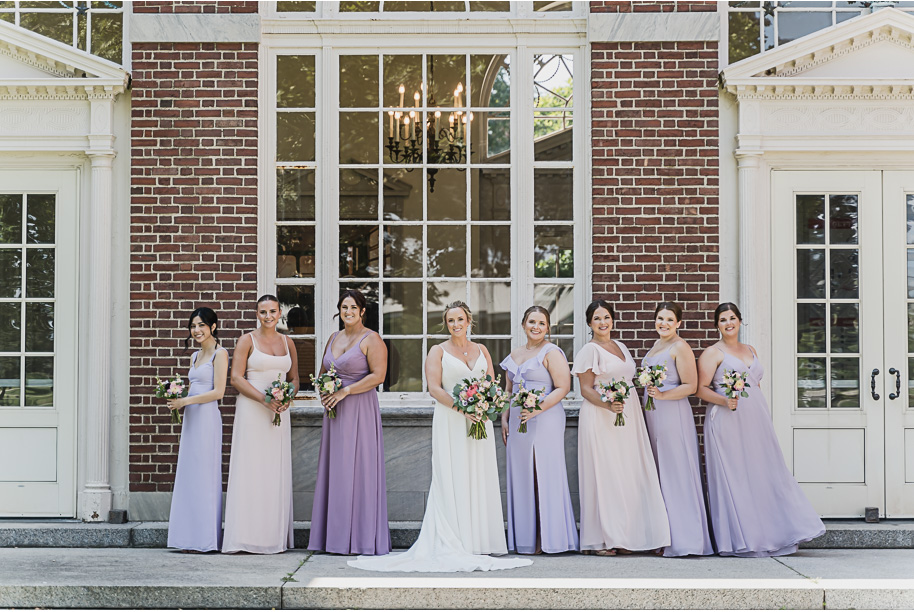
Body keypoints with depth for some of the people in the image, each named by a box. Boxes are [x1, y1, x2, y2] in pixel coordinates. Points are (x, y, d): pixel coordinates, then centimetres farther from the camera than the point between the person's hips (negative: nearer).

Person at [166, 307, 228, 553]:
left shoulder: (219, 354, -6)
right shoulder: (195, 356, 19)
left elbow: (218, 392, -13)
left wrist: (186, 401, -14)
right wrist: (178, 401, 4)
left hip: (207, 417, -8)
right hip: (191, 419, 8)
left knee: (204, 476, -7)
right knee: (188, 476, 6)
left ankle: (205, 539, -2)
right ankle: (191, 537, 10)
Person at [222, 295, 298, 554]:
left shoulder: (287, 342, 13)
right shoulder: (247, 341, 0)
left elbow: (294, 379, 16)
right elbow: (236, 379, -7)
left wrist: (287, 398, -5)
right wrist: (264, 399, -16)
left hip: (279, 413, 4)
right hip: (251, 411, -4)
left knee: (276, 471, 5)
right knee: (250, 470, -5)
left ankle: (274, 536, 10)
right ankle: (246, 535, -2)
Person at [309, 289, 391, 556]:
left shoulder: (371, 339, -5)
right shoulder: (333, 338, 16)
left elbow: (378, 376, -14)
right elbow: (322, 372, 23)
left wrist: (345, 391, -16)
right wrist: (324, 393, 2)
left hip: (360, 410, -7)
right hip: (335, 412, 7)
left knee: (358, 470, -5)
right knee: (334, 470, 6)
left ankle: (361, 538, 1)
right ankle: (335, 536, 12)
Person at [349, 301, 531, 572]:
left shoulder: (481, 350, 15)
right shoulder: (438, 351, 3)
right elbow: (434, 388, -6)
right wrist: (461, 407, -18)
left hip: (479, 421, 4)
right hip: (450, 424, -4)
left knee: (479, 479, 3)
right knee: (452, 479, -6)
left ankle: (479, 541, 8)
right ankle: (453, 544, -6)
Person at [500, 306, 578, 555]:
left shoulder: (551, 353, -4)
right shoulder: (515, 354, 17)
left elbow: (563, 388, -12)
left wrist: (538, 409, -20)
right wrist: (504, 418, 12)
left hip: (545, 421, -7)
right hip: (518, 422, 7)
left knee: (544, 476, -4)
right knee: (521, 478, 6)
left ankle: (547, 540, 2)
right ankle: (525, 539, 11)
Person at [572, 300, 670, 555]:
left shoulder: (620, 347, 18)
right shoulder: (589, 350, -3)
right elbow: (586, 389, -8)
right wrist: (608, 404, -23)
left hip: (628, 417, 7)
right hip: (601, 419, -7)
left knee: (628, 474, 4)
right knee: (604, 474, -7)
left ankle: (622, 536, 9)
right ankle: (602, 539, -2)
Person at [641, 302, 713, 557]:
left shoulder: (680, 347, -7)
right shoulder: (656, 345, 18)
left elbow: (690, 386, -12)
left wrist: (663, 395, -22)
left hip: (673, 414, -8)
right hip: (652, 415, 8)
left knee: (676, 473, -7)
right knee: (659, 474, 7)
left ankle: (685, 539, -4)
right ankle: (664, 537, 11)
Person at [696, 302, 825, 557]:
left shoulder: (751, 351, 19)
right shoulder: (712, 353, 0)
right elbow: (701, 389, -7)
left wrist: (765, 417, 18)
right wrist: (724, 401, -23)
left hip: (756, 421, 6)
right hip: (727, 423, -6)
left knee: (765, 474, 4)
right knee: (733, 477, -5)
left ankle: (772, 535, 9)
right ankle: (741, 540, 0)